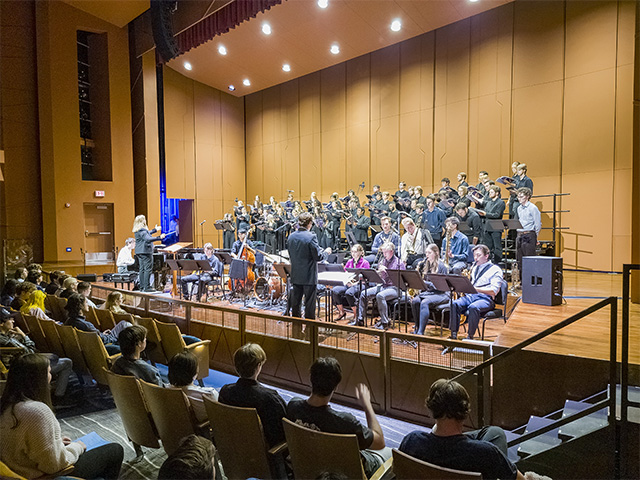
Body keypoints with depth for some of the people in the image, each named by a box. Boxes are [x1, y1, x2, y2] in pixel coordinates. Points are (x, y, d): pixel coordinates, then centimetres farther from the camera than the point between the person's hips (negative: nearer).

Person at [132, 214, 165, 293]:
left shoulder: (137, 231, 15)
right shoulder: (142, 230, -17)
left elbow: (146, 234, 34)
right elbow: (148, 239, -32)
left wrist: (155, 230, 44)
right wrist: (159, 237, -35)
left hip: (139, 251, 10)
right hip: (146, 251, -10)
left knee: (142, 269, 12)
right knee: (148, 269, -8)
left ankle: (142, 287, 15)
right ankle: (147, 287, -9)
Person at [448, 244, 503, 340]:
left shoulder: (495, 270, 2)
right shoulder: (474, 268, 24)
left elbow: (494, 291, -10)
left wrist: (476, 289, -21)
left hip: (486, 299, -6)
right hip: (470, 296, 6)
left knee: (473, 307, -38)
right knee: (454, 304, -25)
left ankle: (470, 336, -30)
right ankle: (454, 335, -27)